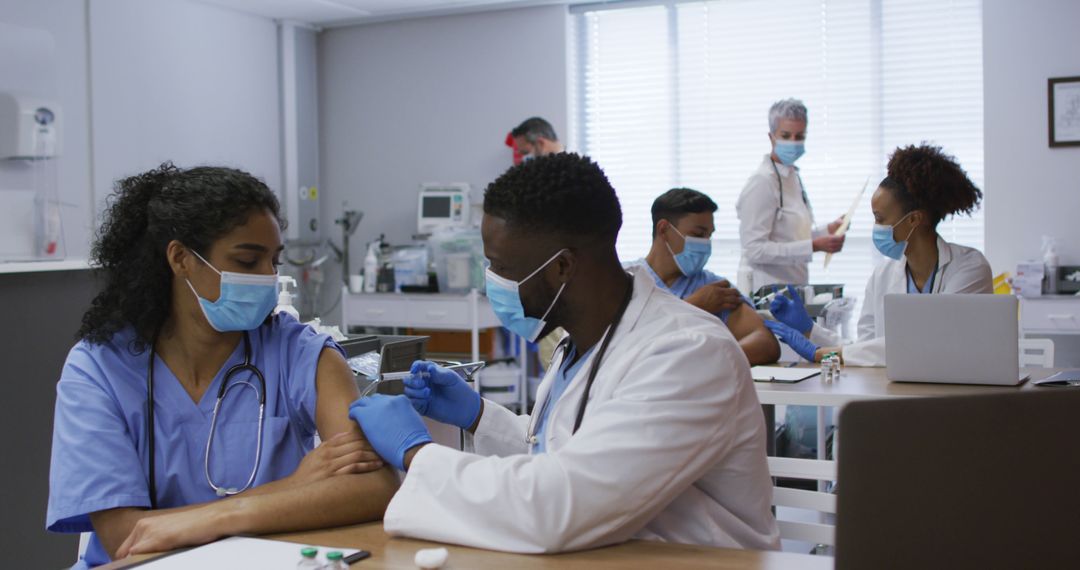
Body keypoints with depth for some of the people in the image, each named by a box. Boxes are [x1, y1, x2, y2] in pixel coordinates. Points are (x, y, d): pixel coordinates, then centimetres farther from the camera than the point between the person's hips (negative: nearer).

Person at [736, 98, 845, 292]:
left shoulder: (793, 175, 12)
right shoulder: (762, 181, -14)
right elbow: (755, 250, -19)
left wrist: (827, 231, 7)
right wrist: (814, 246, -21)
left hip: (794, 284, 8)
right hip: (768, 288, -8)